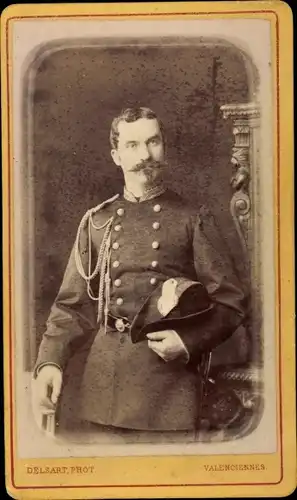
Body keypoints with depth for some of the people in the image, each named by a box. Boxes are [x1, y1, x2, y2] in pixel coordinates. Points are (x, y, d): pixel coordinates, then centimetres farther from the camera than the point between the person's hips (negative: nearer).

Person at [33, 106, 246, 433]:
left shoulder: (192, 221, 2)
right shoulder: (96, 222, 9)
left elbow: (230, 304, 1)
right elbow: (73, 305, 8)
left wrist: (189, 343, -14)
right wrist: (50, 361, -7)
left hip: (170, 374, -2)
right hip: (103, 377, 2)